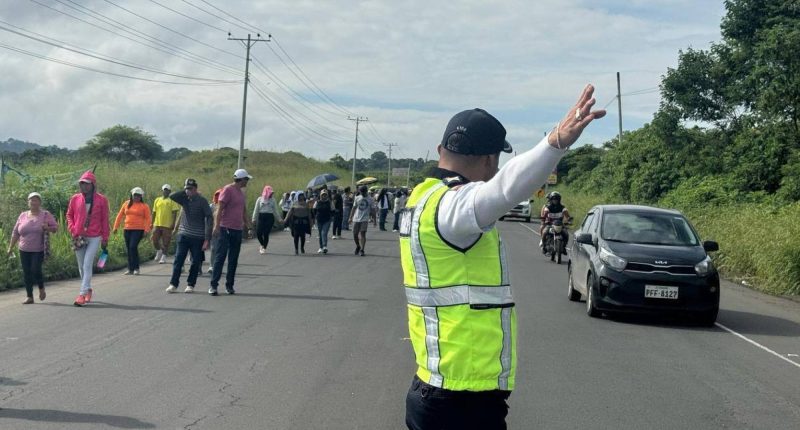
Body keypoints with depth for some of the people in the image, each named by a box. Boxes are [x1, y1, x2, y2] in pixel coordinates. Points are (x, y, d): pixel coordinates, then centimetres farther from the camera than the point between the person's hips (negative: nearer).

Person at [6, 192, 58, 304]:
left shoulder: (46, 215, 2)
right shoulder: (22, 216, 10)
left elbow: (55, 227, 2)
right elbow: (15, 233, 14)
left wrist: (47, 228, -19)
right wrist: (11, 247, 12)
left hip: (39, 250, -3)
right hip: (24, 250, 4)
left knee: (36, 270, -13)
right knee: (26, 273, 2)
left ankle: (41, 288, 16)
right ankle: (29, 296, 10)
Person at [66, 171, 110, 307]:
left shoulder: (101, 200, -3)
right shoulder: (75, 198, 3)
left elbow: (105, 220, 1)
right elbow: (69, 215, 13)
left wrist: (105, 238, 2)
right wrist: (72, 229, -2)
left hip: (94, 237, -3)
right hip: (79, 238, 4)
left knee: (87, 265, -11)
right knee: (81, 266, 12)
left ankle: (82, 294, -11)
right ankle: (88, 289, 30)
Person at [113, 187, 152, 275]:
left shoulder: (144, 206, 0)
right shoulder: (126, 204, 10)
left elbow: (148, 219, -2)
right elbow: (120, 215, 14)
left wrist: (146, 230, -12)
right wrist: (116, 227, 10)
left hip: (138, 230, -5)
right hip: (127, 229, 5)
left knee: (133, 247, -17)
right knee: (128, 249, 7)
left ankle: (136, 268, -8)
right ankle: (130, 269, 15)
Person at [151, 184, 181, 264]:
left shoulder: (172, 200, -1)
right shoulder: (157, 200, 13)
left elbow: (174, 213, -6)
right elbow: (154, 212, 16)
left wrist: (173, 224, -14)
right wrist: (152, 223, 12)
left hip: (167, 225, -4)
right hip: (157, 224, 4)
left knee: (165, 242, 0)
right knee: (154, 240, 5)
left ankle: (164, 257, 11)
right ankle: (159, 252, 30)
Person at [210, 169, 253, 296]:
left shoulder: (241, 192, 16)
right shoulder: (227, 190, -7)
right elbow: (220, 209, -13)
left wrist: (248, 226, 18)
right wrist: (216, 226, -19)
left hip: (237, 230, 7)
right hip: (225, 229, -7)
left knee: (233, 260, 8)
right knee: (220, 258, -5)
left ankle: (229, 285, 14)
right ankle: (213, 285, -3)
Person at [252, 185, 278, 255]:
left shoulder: (272, 200, 8)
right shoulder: (260, 199, 6)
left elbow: (276, 210, 11)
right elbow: (256, 209, 6)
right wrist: (254, 219, 2)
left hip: (270, 217, 0)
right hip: (261, 217, 0)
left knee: (266, 234, -5)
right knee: (258, 233, -7)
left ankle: (264, 248, 10)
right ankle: (262, 245, 21)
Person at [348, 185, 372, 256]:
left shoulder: (370, 199, 2)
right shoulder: (357, 198, 7)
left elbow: (372, 210, 6)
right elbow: (354, 208, 11)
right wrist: (350, 218, 8)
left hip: (364, 219, -3)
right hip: (356, 219, 3)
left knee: (363, 234, -10)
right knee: (355, 234, 3)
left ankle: (362, 250, -6)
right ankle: (358, 246, 27)